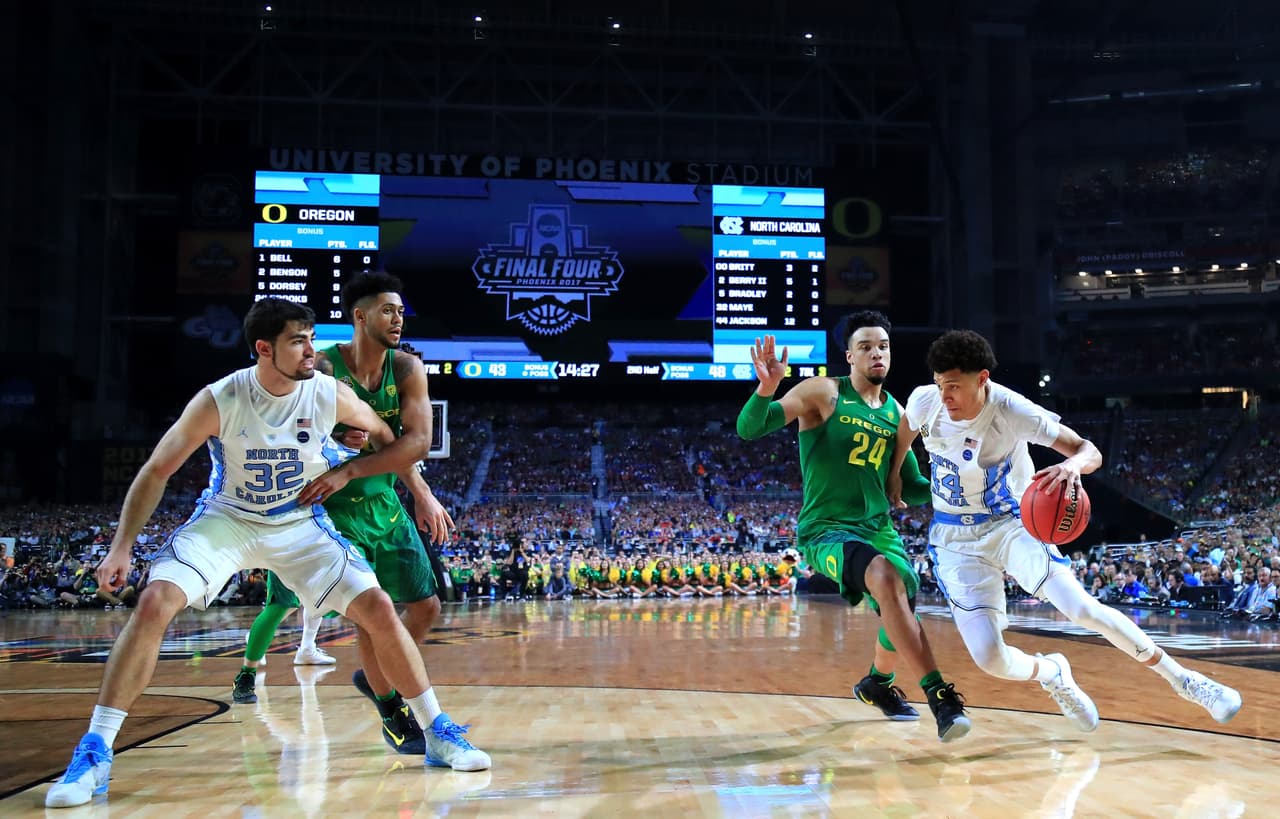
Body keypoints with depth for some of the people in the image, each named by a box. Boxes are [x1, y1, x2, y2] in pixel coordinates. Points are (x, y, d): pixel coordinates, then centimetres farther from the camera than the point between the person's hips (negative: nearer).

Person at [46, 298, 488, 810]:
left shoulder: (331, 394, -17)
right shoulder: (219, 400, -21)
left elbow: (403, 447, -3)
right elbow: (157, 471, -11)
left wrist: (347, 471, -15)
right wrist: (121, 548, -14)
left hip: (301, 524, 1)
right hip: (226, 519, -1)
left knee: (378, 608, -11)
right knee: (154, 604, -22)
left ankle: (439, 734, 4)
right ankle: (94, 753, -7)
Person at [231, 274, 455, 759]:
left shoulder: (407, 369, -3)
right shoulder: (322, 369, -13)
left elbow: (417, 440, -15)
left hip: (387, 504, 5)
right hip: (337, 507, -5)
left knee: (426, 606, 7)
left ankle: (374, 677, 32)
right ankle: (392, 713, 10)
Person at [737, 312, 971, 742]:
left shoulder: (896, 412, 10)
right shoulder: (823, 392, -7)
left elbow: (909, 488, 18)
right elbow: (749, 429, -16)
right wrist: (767, 388, -34)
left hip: (879, 527, 7)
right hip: (826, 529, -7)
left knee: (902, 604, 8)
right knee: (886, 577, -32)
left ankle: (877, 683, 41)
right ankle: (938, 693, -29)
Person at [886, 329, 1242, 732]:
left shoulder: (1013, 411, -23)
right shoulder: (925, 401, -16)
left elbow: (1091, 452, -23)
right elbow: (904, 430, 9)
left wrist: (1072, 464, -45)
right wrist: (893, 474, 15)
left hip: (1011, 524, -1)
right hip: (956, 541, 2)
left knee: (1082, 607, -19)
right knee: (990, 660, -11)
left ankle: (1182, 678, 5)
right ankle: (1051, 673, 25)